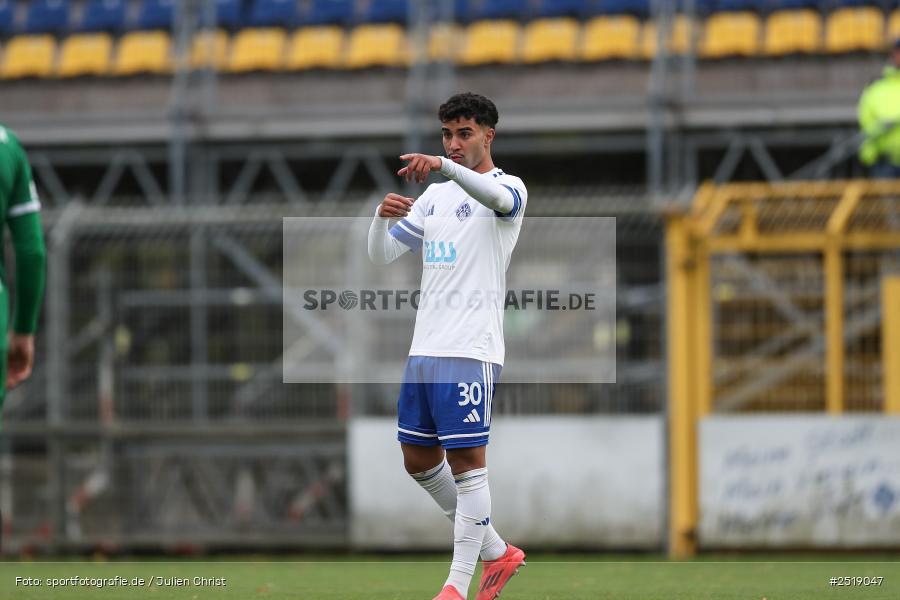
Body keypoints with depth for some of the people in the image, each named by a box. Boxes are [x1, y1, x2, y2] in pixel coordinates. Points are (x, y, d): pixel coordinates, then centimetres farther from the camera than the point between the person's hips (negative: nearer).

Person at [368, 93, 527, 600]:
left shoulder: (509, 188, -3)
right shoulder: (433, 197, 18)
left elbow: (497, 197, -29)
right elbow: (382, 255, 15)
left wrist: (445, 166, -46)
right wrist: (383, 217, -7)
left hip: (472, 350, -8)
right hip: (425, 348, 8)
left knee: (467, 461, -8)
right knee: (419, 460, 11)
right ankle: (497, 553, 23)